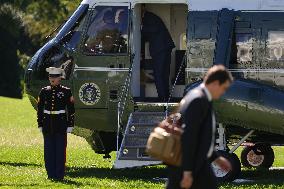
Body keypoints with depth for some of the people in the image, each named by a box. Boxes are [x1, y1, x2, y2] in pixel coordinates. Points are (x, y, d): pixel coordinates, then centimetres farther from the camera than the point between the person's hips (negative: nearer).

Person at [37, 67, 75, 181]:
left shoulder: (66, 92, 0)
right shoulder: (44, 91, 7)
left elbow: (71, 110, 1)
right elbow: (40, 109, 11)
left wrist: (70, 125, -3)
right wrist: (40, 124, 6)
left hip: (61, 123, -3)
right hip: (48, 123, 3)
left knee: (60, 150, -2)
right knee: (49, 150, 4)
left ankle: (59, 174, 3)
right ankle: (51, 174, 11)